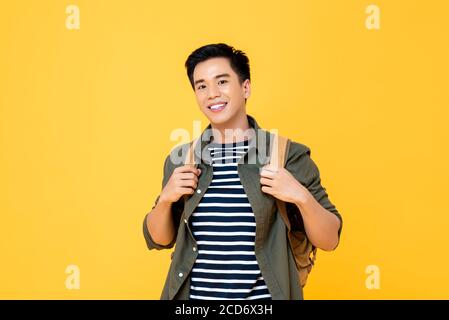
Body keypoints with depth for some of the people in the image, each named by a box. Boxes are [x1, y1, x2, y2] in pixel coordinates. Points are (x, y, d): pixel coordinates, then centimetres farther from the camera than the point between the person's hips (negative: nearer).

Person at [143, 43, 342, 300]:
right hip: (193, 295, 2)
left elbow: (329, 241, -4)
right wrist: (166, 199, -9)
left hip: (265, 295, -2)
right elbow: (158, 240, 8)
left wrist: (301, 196, -20)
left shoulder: (288, 155, -8)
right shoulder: (181, 159, 0)